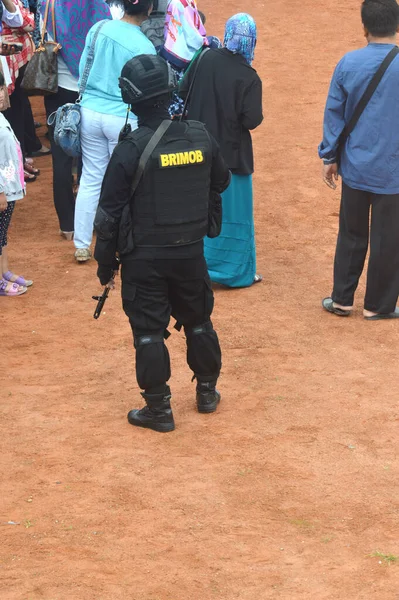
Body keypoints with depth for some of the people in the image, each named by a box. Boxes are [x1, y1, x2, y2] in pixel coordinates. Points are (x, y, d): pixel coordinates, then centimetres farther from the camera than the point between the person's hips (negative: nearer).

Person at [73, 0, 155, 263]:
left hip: (91, 112, 4)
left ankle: (82, 246, 17)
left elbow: (83, 69, 4)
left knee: (91, 179, 12)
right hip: (123, 120, -4)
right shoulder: (144, 47, -17)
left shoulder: (98, 29, -5)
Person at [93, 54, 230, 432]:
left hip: (145, 259, -4)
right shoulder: (200, 137, -6)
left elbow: (110, 213, -12)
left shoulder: (131, 149, -18)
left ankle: (159, 410, 11)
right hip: (191, 252, 4)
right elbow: (221, 181, 13)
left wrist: (105, 265, -2)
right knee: (198, 322, 21)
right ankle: (207, 393, 34)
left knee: (149, 331, 6)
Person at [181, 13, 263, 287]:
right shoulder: (249, 78, -19)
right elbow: (252, 120, -20)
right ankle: (236, 272, 13)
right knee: (231, 211, 6)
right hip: (230, 152, -5)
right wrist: (257, 113, 2)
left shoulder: (206, 60, -5)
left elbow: (183, 92, 4)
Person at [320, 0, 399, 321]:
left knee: (351, 235, 17)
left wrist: (330, 157, 11)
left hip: (355, 168, 2)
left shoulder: (348, 63, -7)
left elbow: (334, 113, 0)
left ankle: (342, 299, 24)